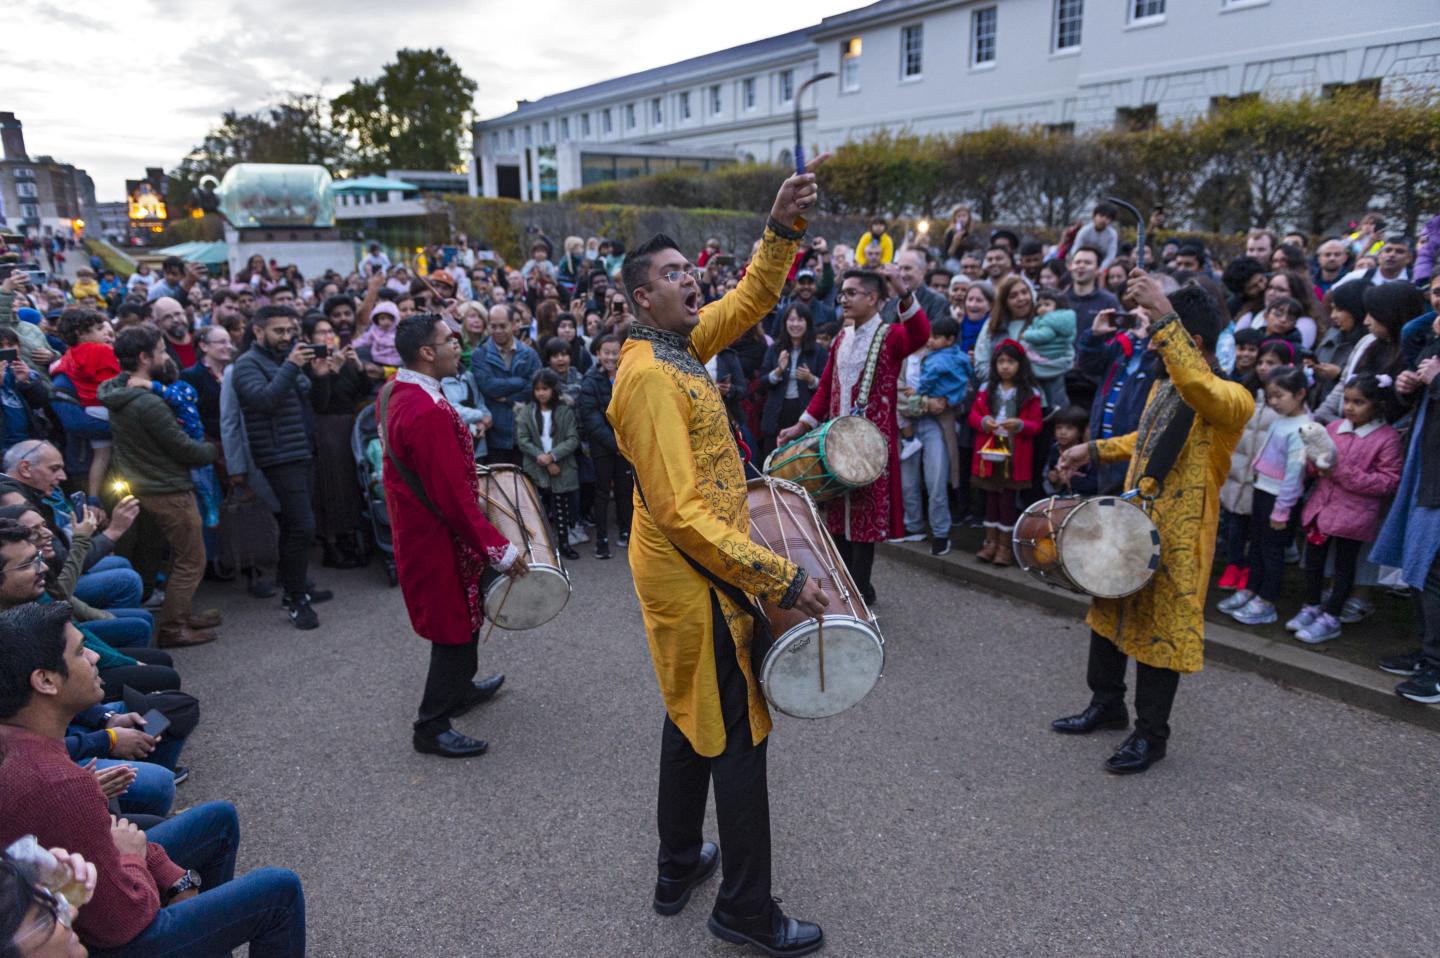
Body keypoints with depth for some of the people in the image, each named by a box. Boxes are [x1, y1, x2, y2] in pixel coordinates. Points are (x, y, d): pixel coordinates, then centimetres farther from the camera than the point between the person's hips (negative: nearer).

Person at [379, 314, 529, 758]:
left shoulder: (393, 391, 1)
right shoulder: (429, 413, -30)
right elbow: (453, 497, -28)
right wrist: (499, 549, -22)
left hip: (415, 525, 10)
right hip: (437, 537, -10)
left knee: (461, 615, 26)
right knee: (455, 624, 4)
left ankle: (460, 688, 45)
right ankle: (432, 727, 17)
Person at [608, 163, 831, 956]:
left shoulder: (681, 344, 5)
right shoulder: (651, 377, -23)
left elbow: (751, 300, 11)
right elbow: (683, 515, -28)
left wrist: (782, 227, -7)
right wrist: (782, 578, -27)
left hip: (688, 575, 10)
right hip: (695, 581, -10)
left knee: (692, 719, 21)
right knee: (737, 736, 2)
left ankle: (679, 867, 38)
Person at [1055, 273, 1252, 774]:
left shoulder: (1230, 396, -18)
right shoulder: (1164, 384, 8)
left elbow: (1199, 390, -44)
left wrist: (1165, 315, -48)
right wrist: (1095, 449, 15)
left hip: (1177, 538, -8)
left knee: (1160, 631, 3)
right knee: (1109, 613, 19)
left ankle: (1150, 735, 21)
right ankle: (1107, 705, 39)